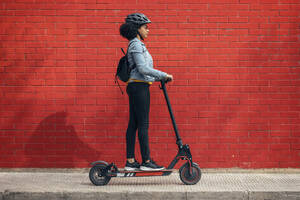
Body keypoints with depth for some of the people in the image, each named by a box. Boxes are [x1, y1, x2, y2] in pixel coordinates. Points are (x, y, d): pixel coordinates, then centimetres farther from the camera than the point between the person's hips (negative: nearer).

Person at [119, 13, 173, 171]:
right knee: (143, 124, -6)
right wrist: (164, 75, -14)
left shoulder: (137, 44, 20)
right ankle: (146, 161, -2)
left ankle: (130, 161, 11)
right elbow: (143, 68, -20)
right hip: (139, 87, -10)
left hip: (137, 87, 10)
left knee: (133, 124, 8)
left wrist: (160, 78, 17)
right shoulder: (136, 44, -10)